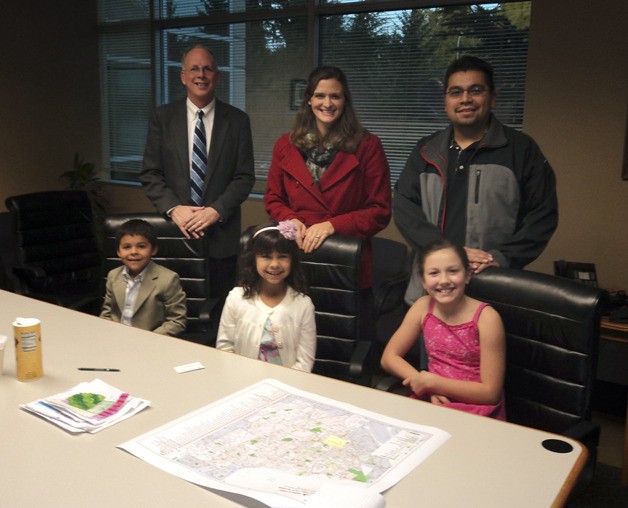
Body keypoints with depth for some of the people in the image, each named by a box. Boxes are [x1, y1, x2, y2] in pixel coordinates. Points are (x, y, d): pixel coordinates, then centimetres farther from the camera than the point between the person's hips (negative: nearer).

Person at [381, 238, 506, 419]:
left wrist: (431, 381, -15)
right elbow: (389, 357, 3)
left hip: (479, 414, -4)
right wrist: (422, 382, -14)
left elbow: (491, 393, -14)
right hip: (432, 401, 4)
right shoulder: (423, 306, -1)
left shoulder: (486, 318, -16)